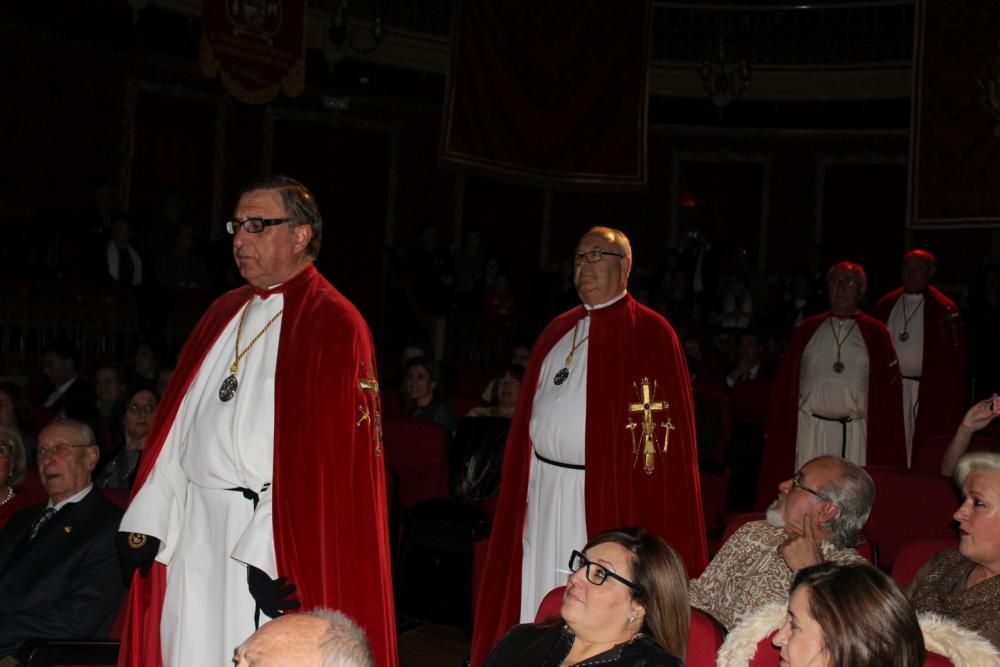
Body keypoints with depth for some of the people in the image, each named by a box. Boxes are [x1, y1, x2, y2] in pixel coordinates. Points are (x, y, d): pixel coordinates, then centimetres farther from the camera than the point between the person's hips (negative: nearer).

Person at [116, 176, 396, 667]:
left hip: (265, 537, -7)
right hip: (193, 531, 7)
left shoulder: (333, 325, -9)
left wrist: (268, 553, -20)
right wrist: (148, 519, 6)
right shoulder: (225, 313, 14)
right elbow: (178, 424, 13)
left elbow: (321, 454, -16)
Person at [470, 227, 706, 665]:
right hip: (544, 490, 6)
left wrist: (648, 496, -14)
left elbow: (669, 428, -9)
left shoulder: (650, 334, -6)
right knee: (539, 594, 11)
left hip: (608, 493, -6)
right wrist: (526, 484, 14)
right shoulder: (558, 331, 14)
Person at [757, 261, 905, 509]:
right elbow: (784, 384, 10)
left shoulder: (875, 333, 8)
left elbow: (889, 388, 4)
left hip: (856, 434, -1)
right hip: (810, 431, 1)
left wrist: (886, 438, -4)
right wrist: (779, 430, 1)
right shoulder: (807, 330, 11)